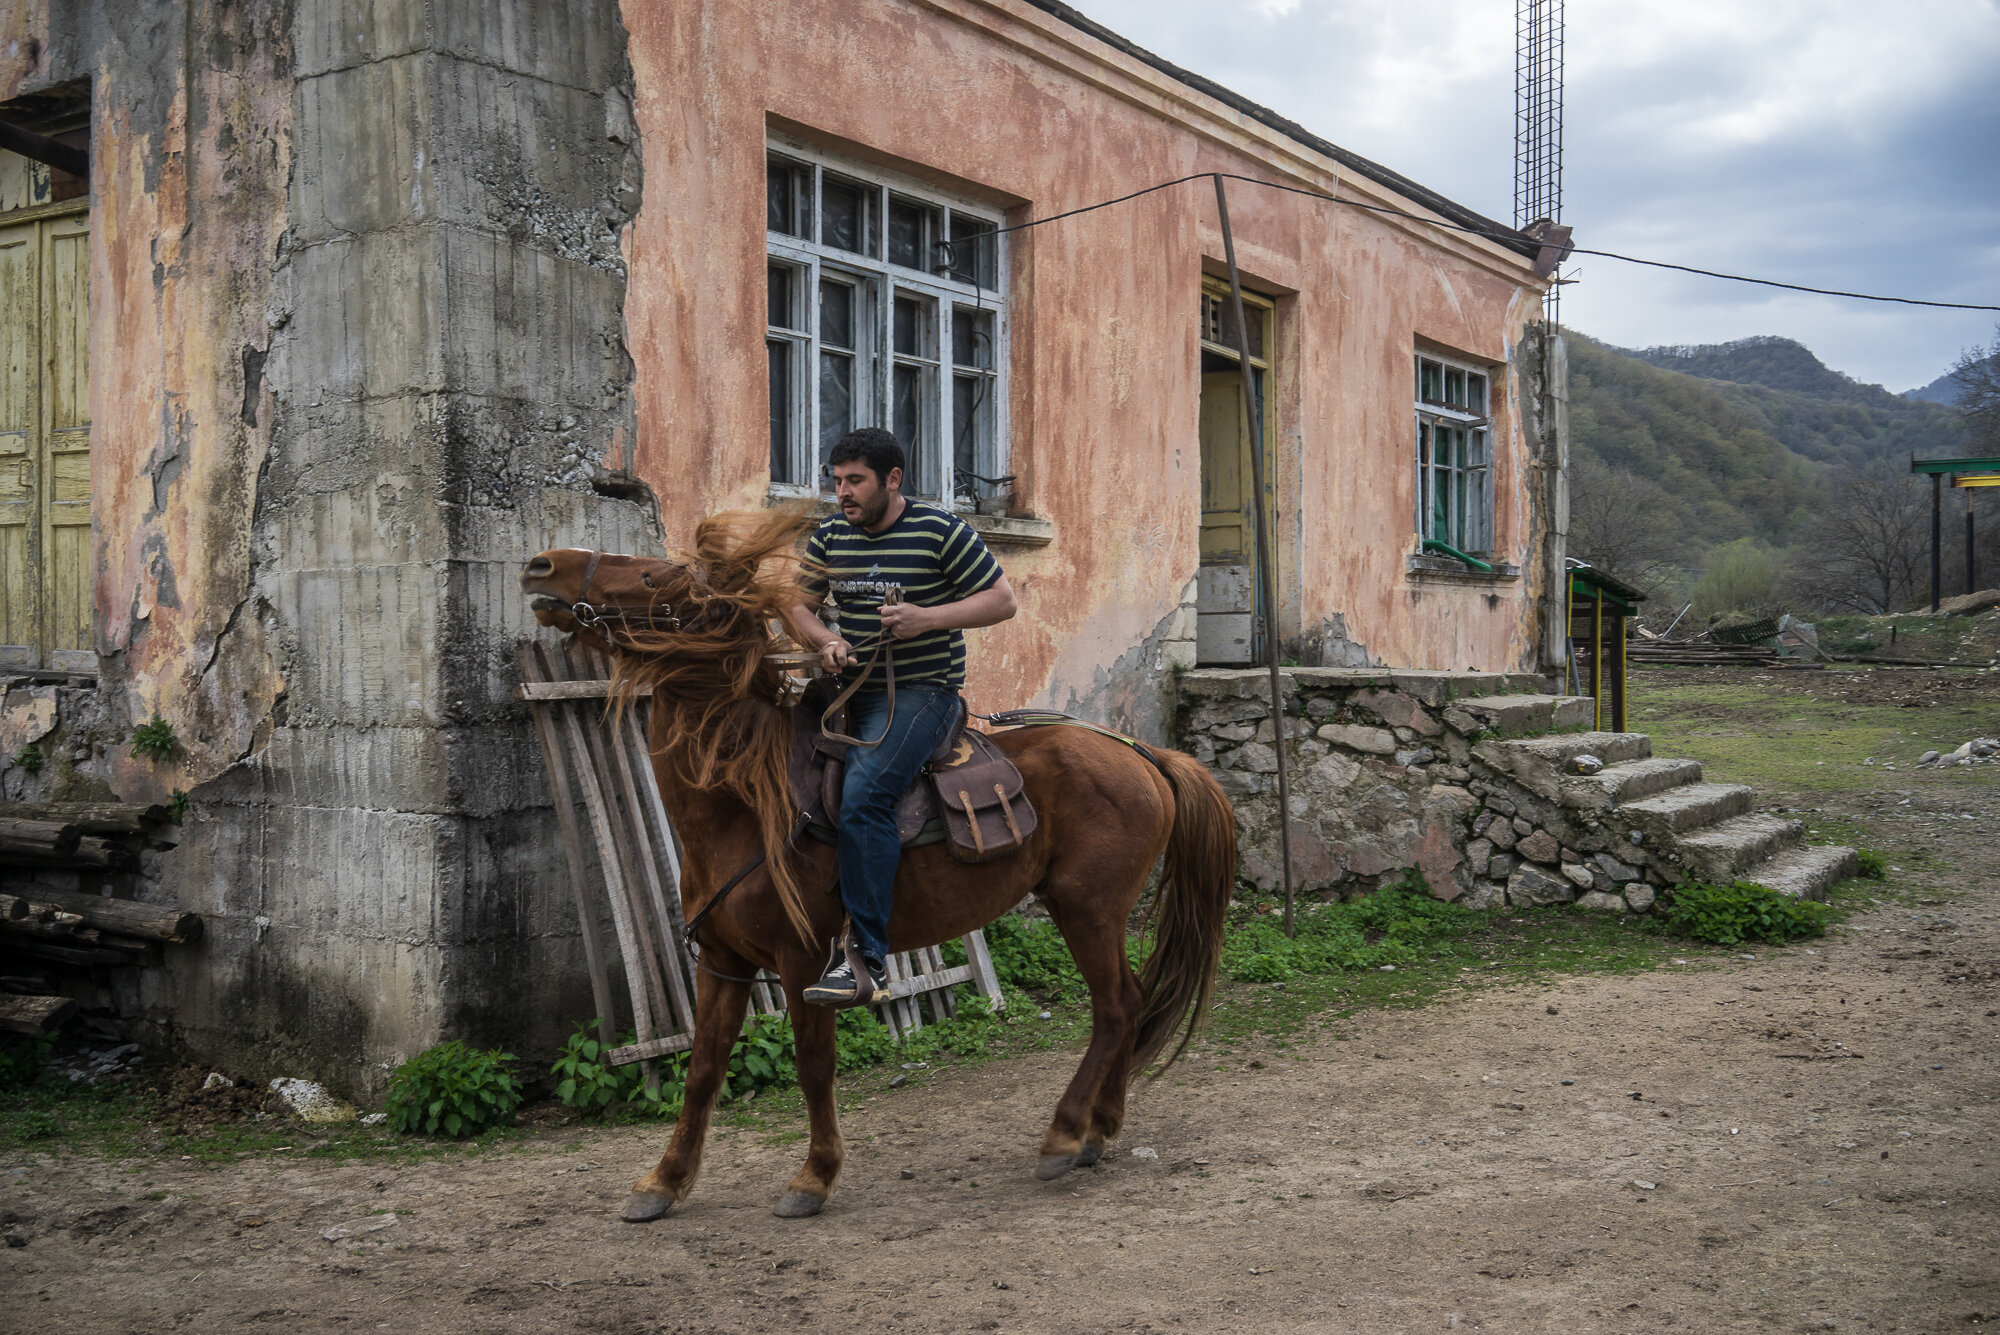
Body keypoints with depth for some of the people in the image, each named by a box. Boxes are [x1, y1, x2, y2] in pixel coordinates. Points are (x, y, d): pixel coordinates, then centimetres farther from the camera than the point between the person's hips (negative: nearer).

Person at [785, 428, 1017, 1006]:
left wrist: (927, 618, -18)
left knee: (863, 795, -27)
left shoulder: (941, 531, -6)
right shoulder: (830, 536, 9)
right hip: (849, 691, 7)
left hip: (922, 691, -7)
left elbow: (1003, 600, -5)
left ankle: (869, 961, -25)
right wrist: (825, 641, -7)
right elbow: (799, 607, 16)